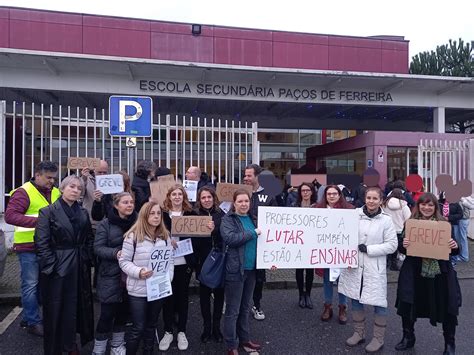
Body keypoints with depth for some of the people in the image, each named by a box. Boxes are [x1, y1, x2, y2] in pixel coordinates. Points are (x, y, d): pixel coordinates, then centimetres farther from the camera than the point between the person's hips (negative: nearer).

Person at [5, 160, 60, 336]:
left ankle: (28, 317, 31)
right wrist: (39, 221, -26)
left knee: (42, 283, 14)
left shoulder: (56, 193, 10)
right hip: (28, 247, -6)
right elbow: (10, 215, -18)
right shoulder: (23, 192, -9)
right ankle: (33, 322, 15)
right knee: (30, 285, 2)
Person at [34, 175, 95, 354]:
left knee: (76, 306, 13)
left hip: (80, 269, 5)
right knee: (55, 310, 6)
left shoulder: (83, 212, 8)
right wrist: (51, 266, -15)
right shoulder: (48, 212, -7)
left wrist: (87, 258, 2)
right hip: (57, 269, -4)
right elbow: (41, 243, -12)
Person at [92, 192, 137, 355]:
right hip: (110, 275, -3)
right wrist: (115, 253, -25)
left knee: (123, 311, 15)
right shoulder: (106, 224, -7)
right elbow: (98, 248, -10)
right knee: (107, 313, 1)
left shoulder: (137, 222, 2)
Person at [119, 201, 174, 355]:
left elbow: (170, 260, 8)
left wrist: (168, 278, -5)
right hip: (138, 290, -4)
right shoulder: (133, 235, -9)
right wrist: (138, 272, -22)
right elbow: (124, 261, -7)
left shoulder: (165, 236, 4)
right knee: (138, 328, 5)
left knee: (151, 325, 18)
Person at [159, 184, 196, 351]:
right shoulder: (162, 213, -1)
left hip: (184, 262, 1)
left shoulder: (190, 213, 1)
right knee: (168, 296, 9)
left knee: (182, 296, 11)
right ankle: (168, 332, 26)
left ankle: (182, 332, 26)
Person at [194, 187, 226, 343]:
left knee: (219, 293, 10)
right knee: (204, 294, 10)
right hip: (203, 262, 0)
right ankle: (207, 326, 26)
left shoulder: (221, 214, -1)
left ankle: (216, 327, 27)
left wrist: (215, 229, -24)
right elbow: (192, 239, -4)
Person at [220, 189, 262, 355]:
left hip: (251, 269, 6)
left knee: (245, 307, 19)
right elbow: (229, 238, -25)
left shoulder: (252, 218, 10)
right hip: (235, 270, -6)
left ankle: (244, 339, 34)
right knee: (233, 310, 4)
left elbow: (260, 241, 16)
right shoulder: (228, 219, -7)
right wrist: (253, 233, -19)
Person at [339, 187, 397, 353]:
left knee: (378, 303, 4)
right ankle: (359, 333, 33)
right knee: (356, 299, 14)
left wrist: (369, 249, -15)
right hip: (354, 265, 2)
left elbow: (392, 245, -7)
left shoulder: (386, 220, -7)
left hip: (375, 268, -2)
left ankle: (378, 338, 24)